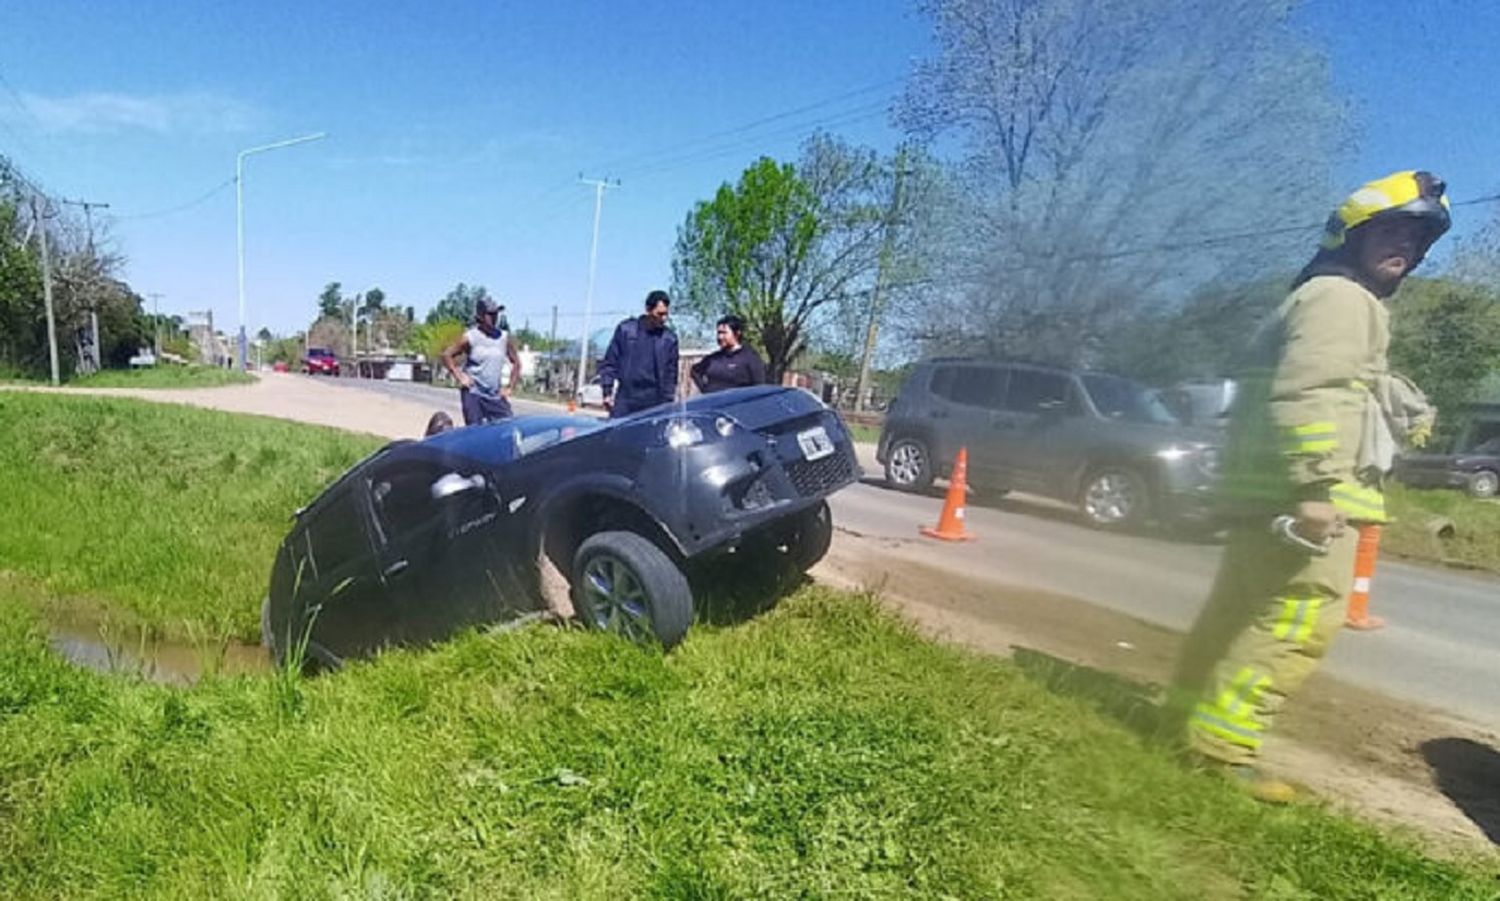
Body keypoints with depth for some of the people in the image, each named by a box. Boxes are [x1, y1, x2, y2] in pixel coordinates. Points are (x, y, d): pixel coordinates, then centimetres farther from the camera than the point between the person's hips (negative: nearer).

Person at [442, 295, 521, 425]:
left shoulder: (504, 337, 3)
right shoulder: (470, 338, -6)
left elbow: (516, 362, 13)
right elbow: (447, 355, -1)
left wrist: (510, 387, 7)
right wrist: (459, 377, -8)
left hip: (496, 395, 3)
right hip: (473, 393, -3)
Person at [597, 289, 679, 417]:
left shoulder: (670, 338, 5)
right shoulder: (625, 329, 3)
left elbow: (670, 373, 9)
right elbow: (609, 363, 6)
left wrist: (668, 402, 3)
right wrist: (607, 391, -1)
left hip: (654, 405, 1)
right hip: (625, 401, 0)